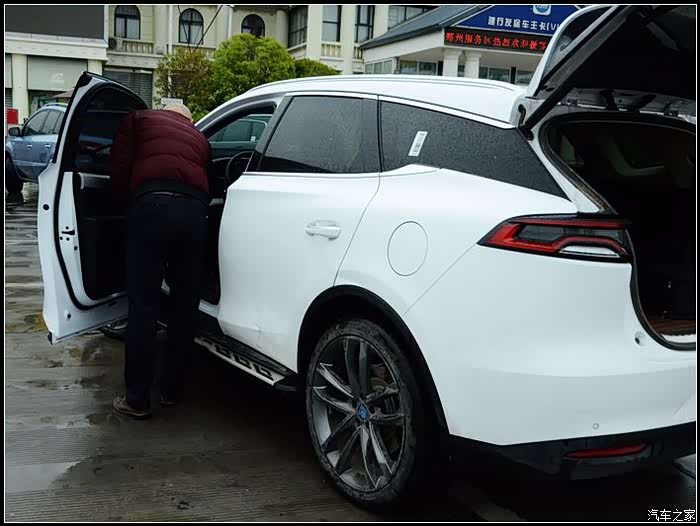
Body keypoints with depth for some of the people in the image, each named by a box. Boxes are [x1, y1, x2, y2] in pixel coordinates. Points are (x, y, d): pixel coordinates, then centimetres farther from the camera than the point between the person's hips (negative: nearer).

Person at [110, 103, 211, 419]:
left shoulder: (140, 118, 24)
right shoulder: (199, 138, 33)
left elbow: (120, 169, 14)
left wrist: (127, 206, 27)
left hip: (153, 204, -3)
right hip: (194, 209, 3)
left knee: (143, 306, 2)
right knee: (184, 306, 13)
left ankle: (137, 399, 8)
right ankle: (171, 391, 23)